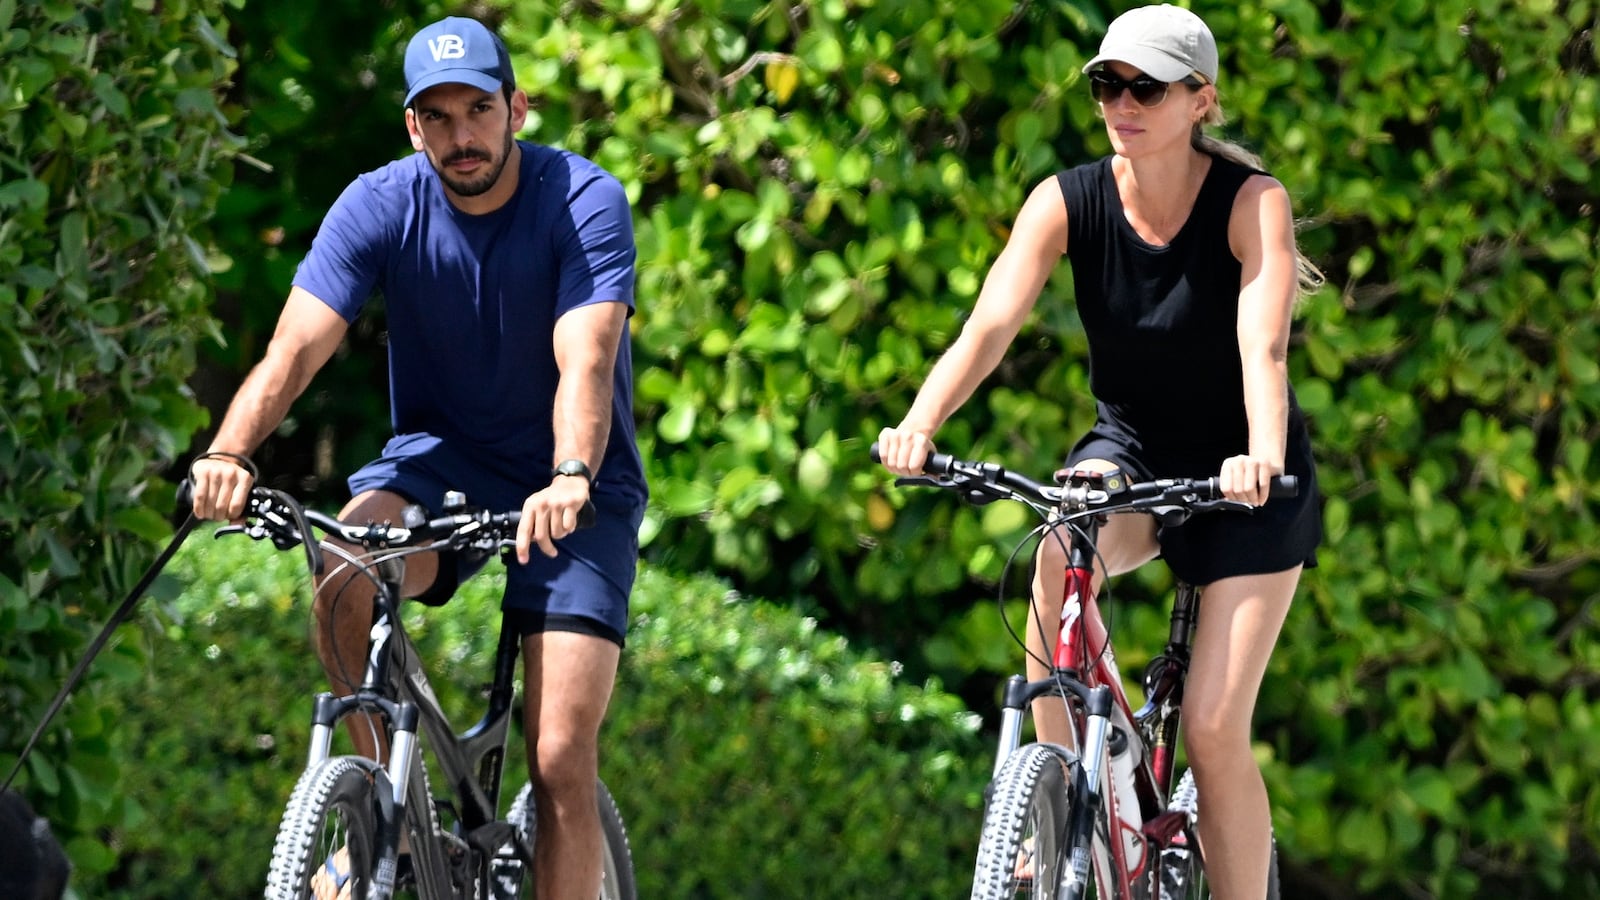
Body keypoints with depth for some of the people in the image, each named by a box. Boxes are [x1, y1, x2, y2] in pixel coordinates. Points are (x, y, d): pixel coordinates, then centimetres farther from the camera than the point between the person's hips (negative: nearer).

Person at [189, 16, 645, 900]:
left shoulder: (584, 203, -17)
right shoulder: (380, 206, -11)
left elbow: (586, 361, -31)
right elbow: (296, 345, -23)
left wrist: (570, 478, -52)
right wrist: (228, 452, -43)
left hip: (573, 492, -2)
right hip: (442, 458, 2)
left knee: (562, 766, -13)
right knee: (345, 576, -32)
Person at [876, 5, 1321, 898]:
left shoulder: (1252, 203, -19)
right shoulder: (1068, 202, -12)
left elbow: (1264, 346, -34)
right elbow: (990, 325, -25)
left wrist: (1264, 458, -53)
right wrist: (919, 425, -43)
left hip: (1241, 475, -2)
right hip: (1130, 449, 2)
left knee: (1214, 730, -13)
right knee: (1061, 549, -34)